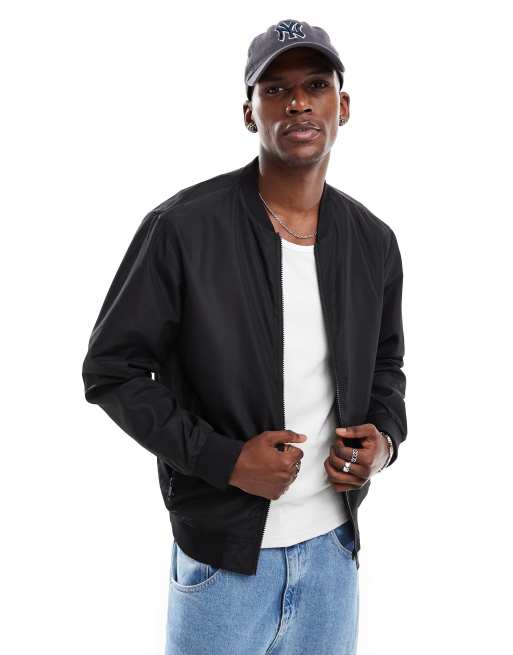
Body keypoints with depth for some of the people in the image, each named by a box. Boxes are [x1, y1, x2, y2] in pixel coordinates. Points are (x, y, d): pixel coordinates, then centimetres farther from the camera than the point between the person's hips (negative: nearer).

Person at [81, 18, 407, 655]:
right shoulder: (182, 228, -14)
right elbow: (111, 369, -10)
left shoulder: (373, 241, 1)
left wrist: (386, 436, -6)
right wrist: (222, 458, -19)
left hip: (335, 552, 4)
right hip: (224, 559, -4)